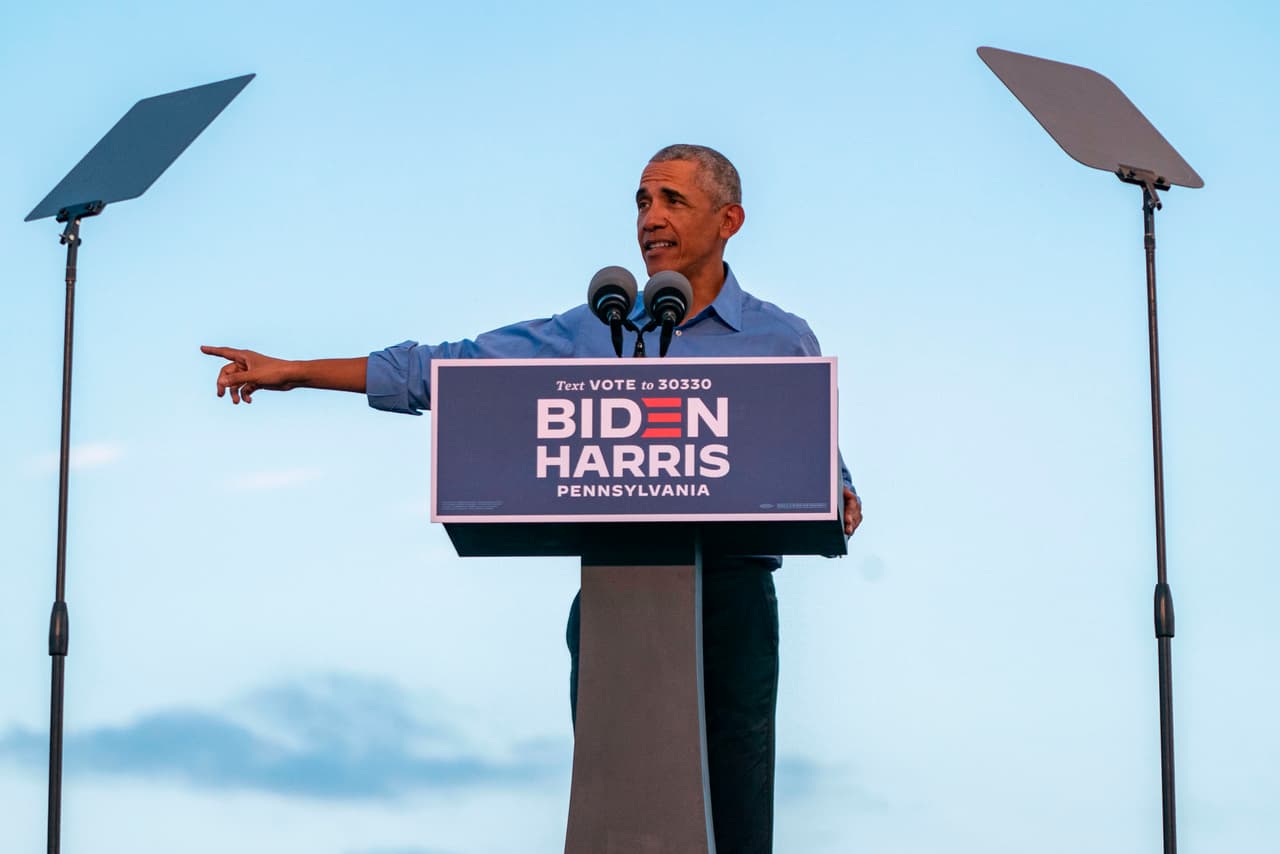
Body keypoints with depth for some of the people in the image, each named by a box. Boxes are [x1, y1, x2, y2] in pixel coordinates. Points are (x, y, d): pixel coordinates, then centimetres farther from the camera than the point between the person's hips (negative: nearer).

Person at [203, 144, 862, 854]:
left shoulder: (784, 341, 8)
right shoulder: (589, 334, 12)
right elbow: (443, 370, 12)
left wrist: (841, 510, -13)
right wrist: (293, 371, 9)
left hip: (730, 601, -2)